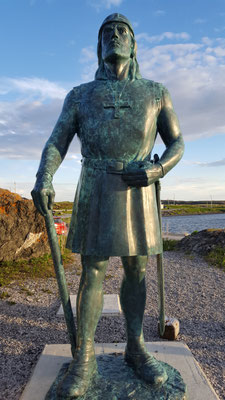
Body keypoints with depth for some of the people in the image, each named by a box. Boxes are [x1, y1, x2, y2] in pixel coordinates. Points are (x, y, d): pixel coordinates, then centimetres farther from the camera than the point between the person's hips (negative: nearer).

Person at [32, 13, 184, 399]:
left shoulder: (156, 92, 12)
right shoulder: (79, 95, 11)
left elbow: (176, 145, 9)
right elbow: (55, 145, 3)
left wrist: (156, 171, -13)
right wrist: (43, 181, -18)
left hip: (137, 191, 1)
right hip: (95, 192, 0)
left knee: (135, 270, 5)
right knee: (92, 272, -1)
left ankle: (135, 348, 22)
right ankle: (84, 359, 12)